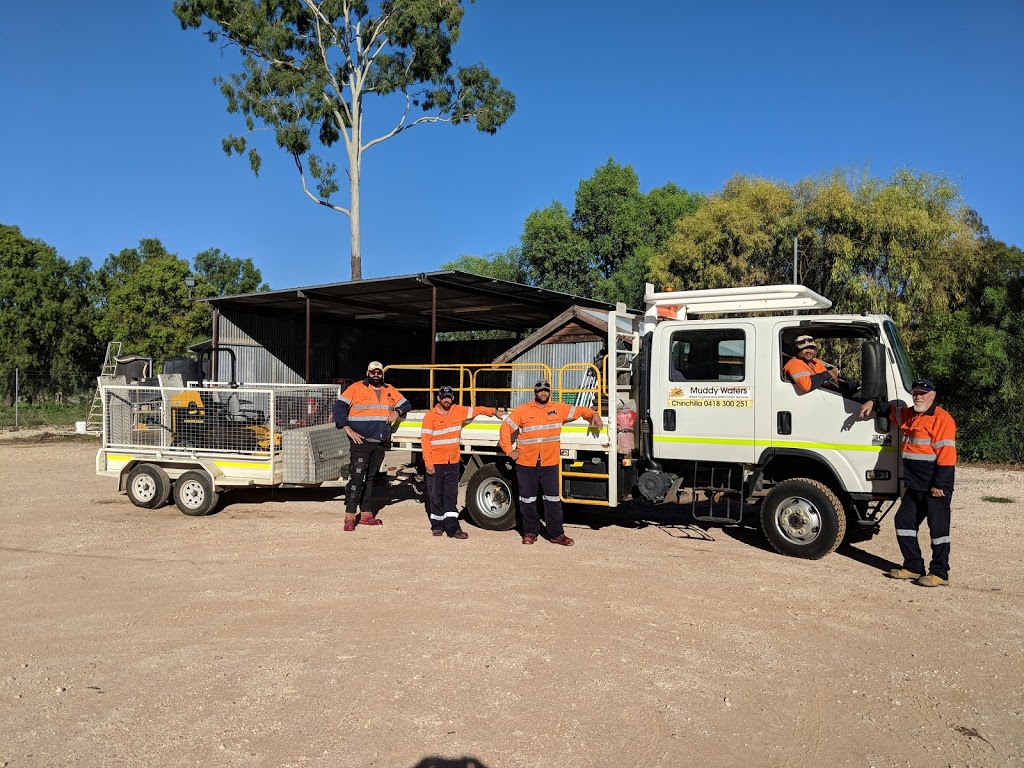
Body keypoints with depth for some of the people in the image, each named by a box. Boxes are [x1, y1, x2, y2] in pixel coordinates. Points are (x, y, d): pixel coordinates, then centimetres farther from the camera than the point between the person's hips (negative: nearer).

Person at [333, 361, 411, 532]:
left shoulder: (390, 391, 14)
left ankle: (366, 514, 19)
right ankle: (350, 517, -8)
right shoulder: (356, 388, -1)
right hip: (361, 441, -5)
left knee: (370, 478, 13)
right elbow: (338, 407, -7)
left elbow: (406, 404, 25)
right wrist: (348, 430, -13)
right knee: (357, 477, -11)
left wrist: (397, 412, 2)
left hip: (381, 443, 5)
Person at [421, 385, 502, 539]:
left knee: (452, 495, 2)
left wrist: (493, 412, 29)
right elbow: (425, 440, -9)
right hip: (435, 463, -3)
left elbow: (476, 410, 22)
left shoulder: (459, 411, 5)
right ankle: (437, 525, 18)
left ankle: (453, 528, 0)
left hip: (453, 462, 3)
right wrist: (428, 462, -14)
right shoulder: (430, 416, -6)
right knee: (436, 495, 6)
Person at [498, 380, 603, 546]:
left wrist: (593, 414, -1)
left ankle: (556, 534, 10)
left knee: (553, 498, 1)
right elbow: (506, 428, 4)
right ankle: (530, 532, 21)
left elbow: (578, 411, 17)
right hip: (526, 463, -1)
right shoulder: (522, 410, 1)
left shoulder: (559, 409, 7)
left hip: (549, 463, 1)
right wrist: (509, 451, 0)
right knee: (528, 499, 8)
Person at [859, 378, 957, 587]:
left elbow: (946, 455, -17)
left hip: (936, 486, -9)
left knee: (938, 528, -2)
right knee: (904, 521, 11)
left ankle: (939, 573, 6)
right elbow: (892, 408, 36)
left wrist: (939, 484, -20)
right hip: (914, 486, 9)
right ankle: (913, 567, 21)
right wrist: (873, 403, 17)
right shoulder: (908, 415, 15)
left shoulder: (942, 419, -12)